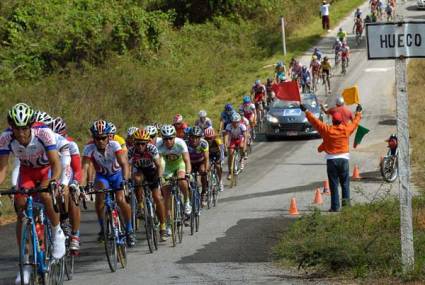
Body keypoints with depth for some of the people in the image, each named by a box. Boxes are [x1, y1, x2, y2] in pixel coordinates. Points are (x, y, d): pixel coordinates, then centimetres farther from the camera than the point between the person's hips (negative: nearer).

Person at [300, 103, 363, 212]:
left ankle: (335, 206, 0)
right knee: (345, 182, 13)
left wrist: (306, 111, 14)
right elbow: (355, 122, 16)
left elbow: (315, 121, 2)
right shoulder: (346, 129, -1)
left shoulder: (327, 129, -6)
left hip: (331, 160, -1)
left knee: (333, 184, 1)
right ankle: (346, 199, -6)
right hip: (344, 159, 1)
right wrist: (358, 112, 35)